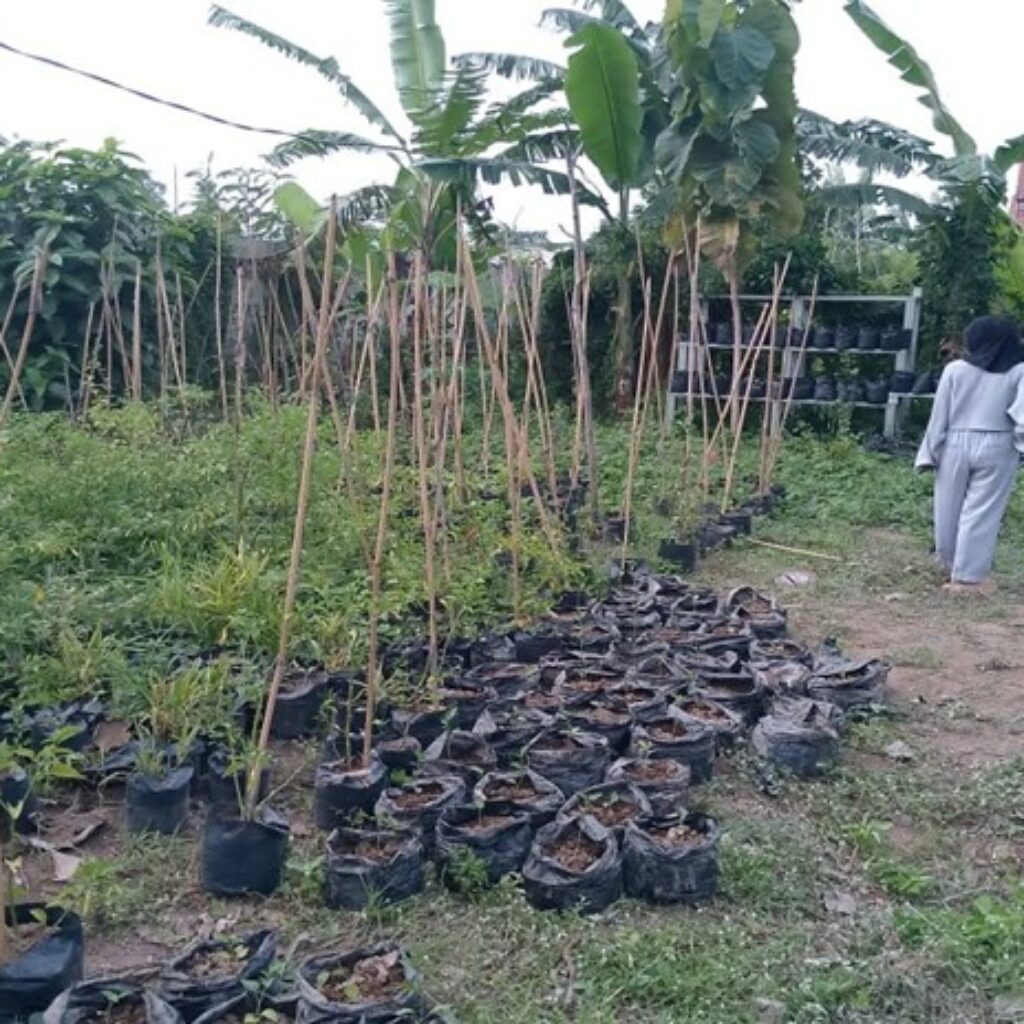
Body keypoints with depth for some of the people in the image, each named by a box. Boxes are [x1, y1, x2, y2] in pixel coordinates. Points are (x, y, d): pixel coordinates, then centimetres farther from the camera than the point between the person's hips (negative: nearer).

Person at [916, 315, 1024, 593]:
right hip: (997, 448, -1)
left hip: (956, 445, 1)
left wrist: (932, 452, 6)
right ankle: (968, 577, 4)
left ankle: (953, 567, 31)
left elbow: (939, 416, 0)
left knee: (950, 509, 15)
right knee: (981, 513, 3)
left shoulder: (955, 369, 0)